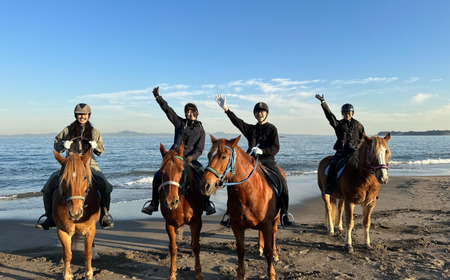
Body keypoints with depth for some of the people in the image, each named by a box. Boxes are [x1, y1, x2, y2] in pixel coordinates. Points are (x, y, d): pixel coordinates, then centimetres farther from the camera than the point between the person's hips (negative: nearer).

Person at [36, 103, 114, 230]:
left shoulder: (94, 132, 11)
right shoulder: (68, 130, 11)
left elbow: (101, 151, 14)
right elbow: (56, 146, 14)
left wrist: (96, 146, -9)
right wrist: (63, 145, -8)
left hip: (89, 164, -1)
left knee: (105, 186, -26)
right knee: (49, 186, -15)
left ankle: (104, 216, -7)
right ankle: (50, 218, 5)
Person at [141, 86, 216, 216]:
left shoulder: (200, 130, 6)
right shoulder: (180, 122, 9)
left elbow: (199, 149, 0)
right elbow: (168, 110, 8)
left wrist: (191, 157, -19)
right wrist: (158, 97, 5)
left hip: (190, 159, -1)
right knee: (158, 176, -15)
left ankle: (206, 203, -5)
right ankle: (154, 204, 1)